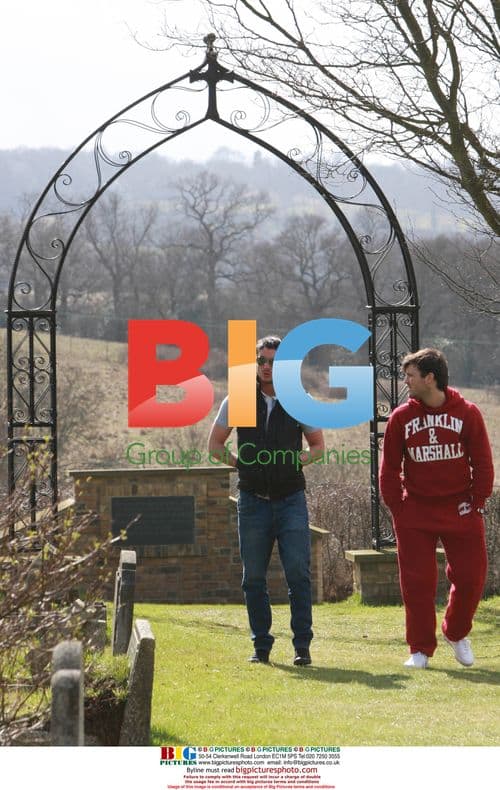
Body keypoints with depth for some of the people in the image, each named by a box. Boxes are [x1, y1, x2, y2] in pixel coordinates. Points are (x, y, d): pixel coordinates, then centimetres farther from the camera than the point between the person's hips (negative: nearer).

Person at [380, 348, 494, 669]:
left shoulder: (467, 413, -3)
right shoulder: (401, 417, 0)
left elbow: (482, 462, 1)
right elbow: (390, 467, 4)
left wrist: (477, 503, -3)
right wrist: (396, 507, -2)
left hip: (461, 510, 0)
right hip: (415, 512, 1)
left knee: (470, 576, 1)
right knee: (417, 582, -1)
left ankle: (457, 633, 26)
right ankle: (421, 649, 9)